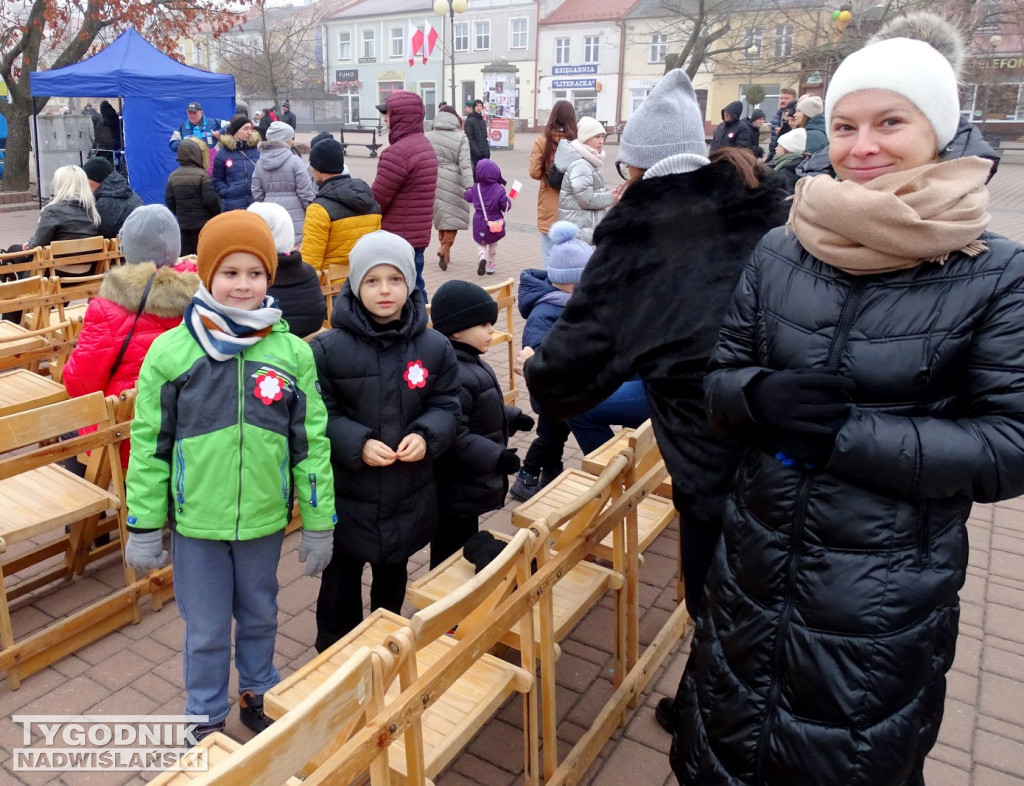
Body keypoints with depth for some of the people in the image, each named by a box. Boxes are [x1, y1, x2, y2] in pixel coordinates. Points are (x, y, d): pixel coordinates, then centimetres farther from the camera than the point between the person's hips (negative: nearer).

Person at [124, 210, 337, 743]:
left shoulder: (292, 353, -8)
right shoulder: (170, 351, -10)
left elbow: (311, 442, -3)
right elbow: (149, 444, -4)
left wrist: (319, 523, 0)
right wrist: (143, 527, -1)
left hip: (264, 519, 1)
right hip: (196, 520, -1)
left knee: (259, 614, 22)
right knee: (206, 630, 15)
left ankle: (258, 694, 47)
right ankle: (207, 719, 39)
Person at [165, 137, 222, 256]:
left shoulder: (173, 176, 5)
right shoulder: (202, 175, -11)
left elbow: (169, 200, 4)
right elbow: (210, 199, -15)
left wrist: (180, 214, 17)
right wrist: (217, 214, 2)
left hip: (183, 224, 5)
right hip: (202, 224, -5)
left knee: (184, 257, 8)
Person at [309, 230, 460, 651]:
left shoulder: (434, 347, -6)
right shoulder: (328, 348, -13)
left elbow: (446, 406, -1)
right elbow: (319, 414, -11)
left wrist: (426, 435, -21)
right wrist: (357, 444, -25)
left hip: (409, 491, 3)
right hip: (346, 493, -2)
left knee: (393, 574, 24)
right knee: (341, 578, 15)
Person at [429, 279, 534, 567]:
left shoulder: (470, 362, 7)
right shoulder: (453, 377, -29)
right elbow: (452, 438, -33)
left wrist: (511, 417, 14)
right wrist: (496, 457, -31)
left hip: (467, 485, 11)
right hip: (456, 492, -11)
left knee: (464, 550, 26)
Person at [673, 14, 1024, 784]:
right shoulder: (779, 251, -3)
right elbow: (720, 382, 2)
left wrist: (846, 430, -24)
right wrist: (765, 398, -21)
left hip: (888, 593, -3)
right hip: (756, 562, 3)